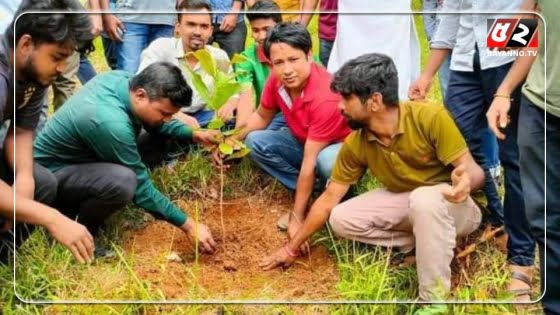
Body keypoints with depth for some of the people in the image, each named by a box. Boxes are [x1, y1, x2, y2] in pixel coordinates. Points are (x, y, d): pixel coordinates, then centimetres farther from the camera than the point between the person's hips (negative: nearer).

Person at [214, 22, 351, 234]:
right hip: (304, 140, 7)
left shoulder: (325, 97, -35)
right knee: (255, 142, -9)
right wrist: (232, 140, -10)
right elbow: (262, 116, 7)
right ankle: (313, 192, -8)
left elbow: (309, 162, -33)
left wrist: (296, 218, -29)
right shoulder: (277, 80, -16)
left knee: (327, 161, -41)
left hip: (343, 146, -7)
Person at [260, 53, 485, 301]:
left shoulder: (430, 117, -27)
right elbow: (329, 198, -2)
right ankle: (424, 244, -4)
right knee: (340, 219, -12)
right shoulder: (355, 144, -11)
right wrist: (292, 248, 2)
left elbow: (474, 170, -23)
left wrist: (464, 182, -49)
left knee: (424, 199, -39)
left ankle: (433, 297, -25)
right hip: (403, 203, 6)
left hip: (451, 203, -5)